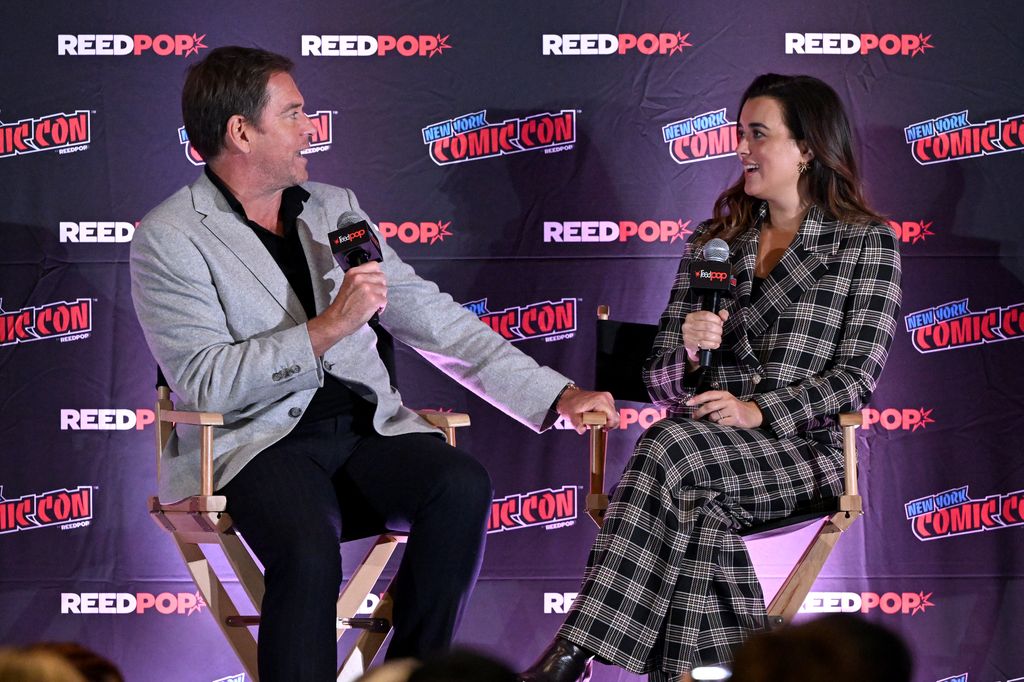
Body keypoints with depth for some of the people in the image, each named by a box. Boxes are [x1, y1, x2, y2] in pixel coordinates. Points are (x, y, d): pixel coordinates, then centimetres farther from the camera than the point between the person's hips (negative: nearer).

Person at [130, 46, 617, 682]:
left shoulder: (333, 206, 17)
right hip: (262, 441, -5)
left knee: (462, 484, -25)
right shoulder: (169, 238, -1)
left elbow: (430, 317, 16)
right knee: (309, 552, -35)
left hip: (369, 429, 5)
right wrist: (327, 329, -19)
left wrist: (556, 395, 8)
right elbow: (204, 383, -12)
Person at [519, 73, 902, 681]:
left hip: (801, 447, -4)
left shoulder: (866, 243, 7)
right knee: (697, 505, -37)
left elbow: (857, 374, -3)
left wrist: (758, 412, -17)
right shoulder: (714, 241, 20)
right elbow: (661, 379, 16)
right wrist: (690, 349, -9)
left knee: (673, 448, -35)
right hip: (699, 438, 4)